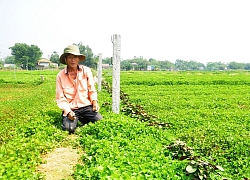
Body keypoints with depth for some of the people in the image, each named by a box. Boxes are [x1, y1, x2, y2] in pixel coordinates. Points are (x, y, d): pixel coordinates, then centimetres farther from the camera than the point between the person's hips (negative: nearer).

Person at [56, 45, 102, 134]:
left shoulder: (86, 71, -1)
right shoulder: (60, 76, -3)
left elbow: (92, 90, 6)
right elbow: (60, 98, -1)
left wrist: (94, 101, -13)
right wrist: (68, 111, -16)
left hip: (86, 106, 1)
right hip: (70, 109, -1)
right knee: (69, 129, -26)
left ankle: (85, 122, 11)